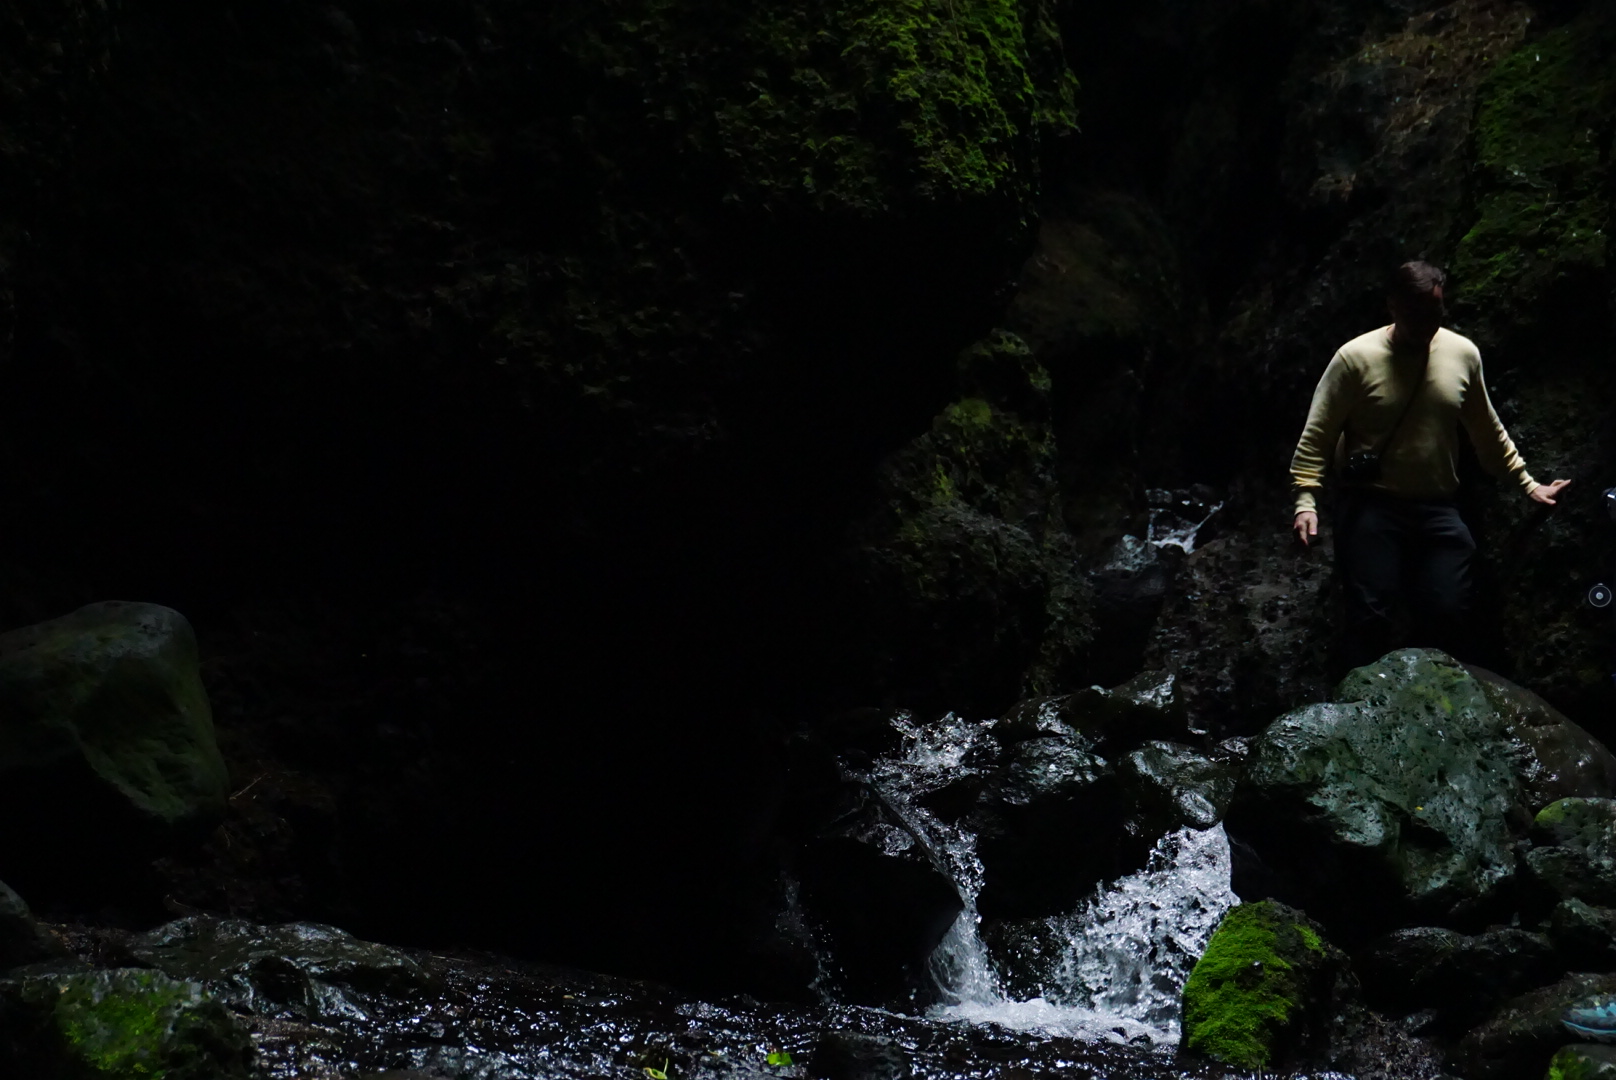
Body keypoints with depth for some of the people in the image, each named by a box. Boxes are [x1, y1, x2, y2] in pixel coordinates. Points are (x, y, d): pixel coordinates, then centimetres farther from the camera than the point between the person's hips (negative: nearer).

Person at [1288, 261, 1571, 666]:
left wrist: (1526, 482, 20)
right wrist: (1306, 500, -19)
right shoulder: (1355, 358, -8)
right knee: (1372, 620, -8)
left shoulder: (1462, 354, 4)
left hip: (1438, 512, 3)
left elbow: (1487, 431, 18)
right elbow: (1317, 436, -8)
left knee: (1449, 617, -1)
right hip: (1371, 510, -3)